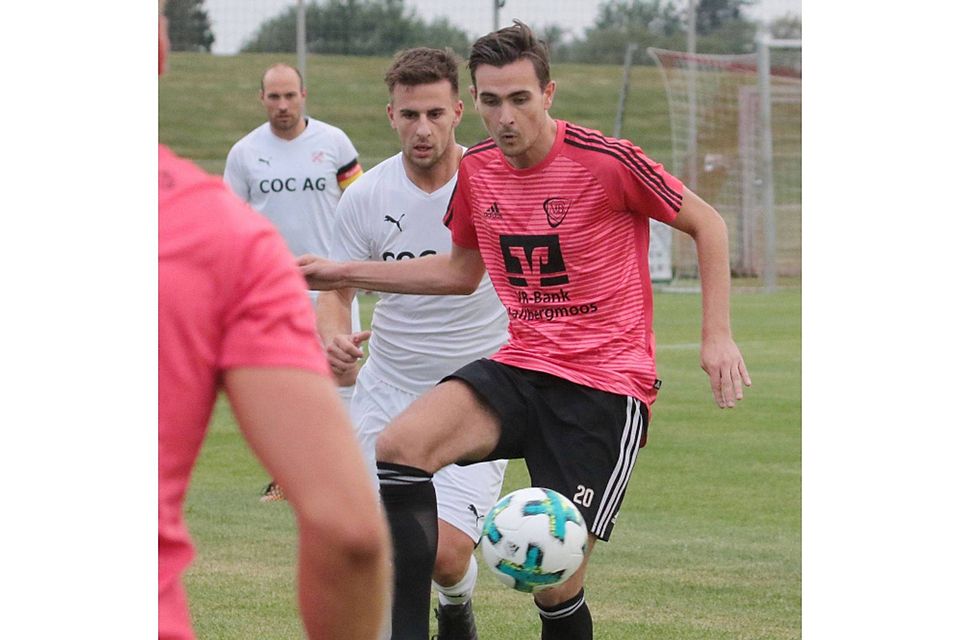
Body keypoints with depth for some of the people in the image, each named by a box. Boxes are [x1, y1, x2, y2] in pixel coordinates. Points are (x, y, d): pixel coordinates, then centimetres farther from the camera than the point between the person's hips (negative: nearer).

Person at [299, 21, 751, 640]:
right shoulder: (478, 171, 5)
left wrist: (717, 337, -5)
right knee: (400, 444, -24)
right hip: (522, 367, 5)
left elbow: (707, 223, 0)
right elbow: (462, 271, 23)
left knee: (554, 583, -10)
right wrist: (344, 274, 18)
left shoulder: (606, 161, -13)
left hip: (607, 385, -5)